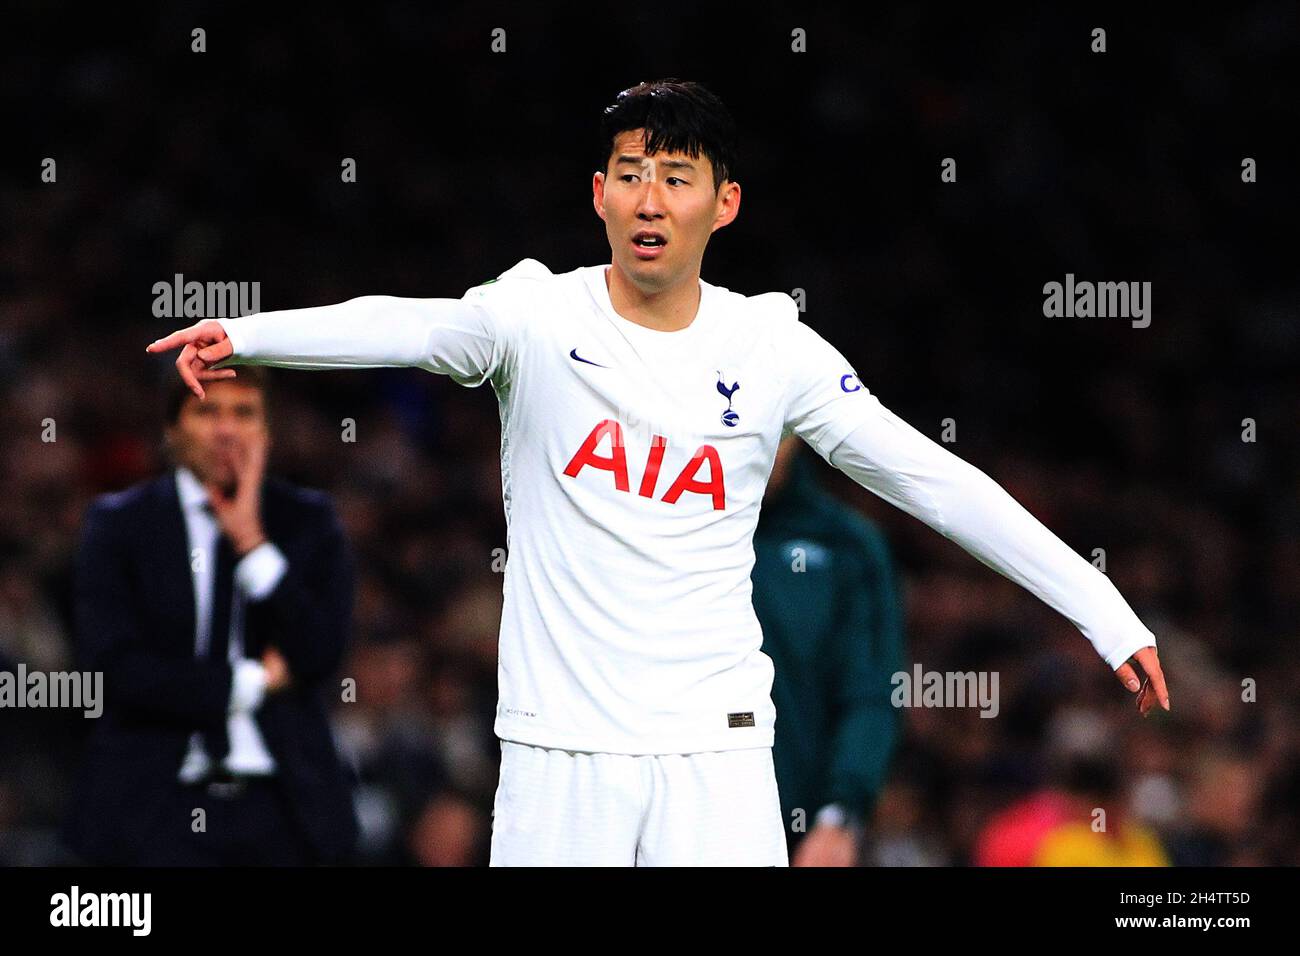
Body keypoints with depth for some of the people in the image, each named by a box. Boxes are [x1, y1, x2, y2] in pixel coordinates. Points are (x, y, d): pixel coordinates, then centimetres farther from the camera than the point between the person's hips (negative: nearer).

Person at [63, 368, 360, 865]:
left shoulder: (307, 521, 9)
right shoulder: (120, 523, 4)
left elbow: (320, 656, -4)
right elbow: (115, 668, -7)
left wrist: (252, 541, -10)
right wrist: (252, 682, -6)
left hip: (280, 807, 2)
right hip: (158, 803, -1)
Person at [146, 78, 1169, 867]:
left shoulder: (775, 351, 3)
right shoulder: (538, 314, -3)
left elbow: (936, 482, 6)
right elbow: (408, 326, -22)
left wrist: (1104, 612, 4)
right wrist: (246, 334, -42)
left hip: (717, 749, 1)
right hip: (559, 746, -1)